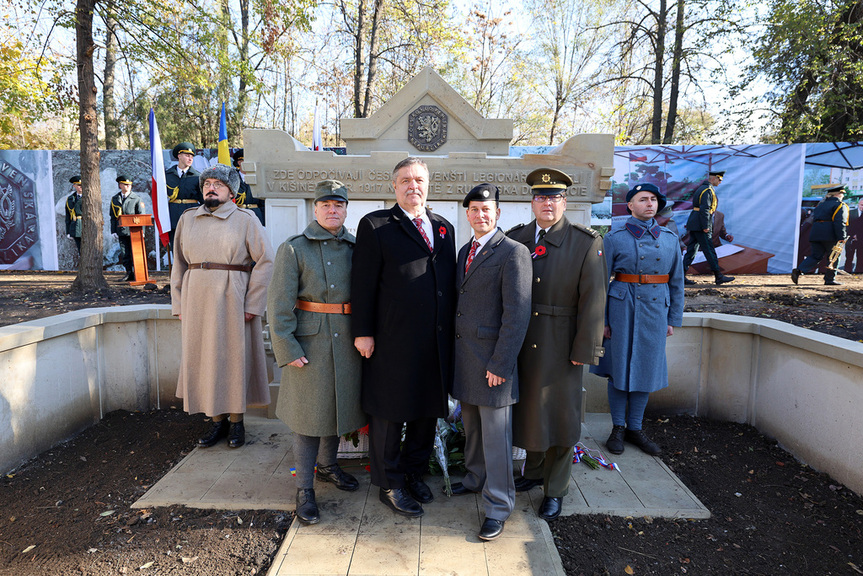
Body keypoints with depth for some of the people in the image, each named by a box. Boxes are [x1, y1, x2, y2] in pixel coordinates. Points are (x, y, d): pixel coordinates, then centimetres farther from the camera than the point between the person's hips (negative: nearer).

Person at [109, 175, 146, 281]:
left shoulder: (137, 199, 2)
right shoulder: (114, 199, 11)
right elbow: (113, 216, 12)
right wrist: (113, 231, 5)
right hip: (122, 231, 3)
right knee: (124, 254, 4)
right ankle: (129, 273, 14)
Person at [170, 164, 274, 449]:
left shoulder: (245, 219, -2)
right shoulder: (187, 219, 11)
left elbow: (265, 261, -7)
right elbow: (179, 264, 14)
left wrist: (252, 304, -12)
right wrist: (179, 304, 7)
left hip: (232, 300, -4)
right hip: (197, 300, 4)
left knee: (234, 358, 3)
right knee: (204, 358, 7)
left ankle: (237, 421, 18)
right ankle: (218, 421, 21)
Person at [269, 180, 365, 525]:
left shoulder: (356, 247, 6)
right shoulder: (293, 249, -5)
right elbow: (279, 304, -8)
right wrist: (287, 349, -13)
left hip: (348, 341, 4)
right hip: (310, 342, -4)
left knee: (340, 405, 17)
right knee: (309, 412, 4)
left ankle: (327, 465, 42)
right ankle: (304, 489, 19)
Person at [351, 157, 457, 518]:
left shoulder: (444, 228, 13)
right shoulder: (375, 225, -3)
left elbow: (449, 283, 14)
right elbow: (362, 283, -7)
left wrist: (451, 331, 10)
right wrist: (363, 332, -11)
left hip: (436, 342, 6)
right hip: (392, 342, -5)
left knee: (427, 411, 17)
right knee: (389, 414, 8)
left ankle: (414, 474, 37)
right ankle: (390, 485, 27)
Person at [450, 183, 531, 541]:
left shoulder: (513, 253, -12)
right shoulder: (464, 251, 13)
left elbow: (517, 314, -16)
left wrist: (500, 364, -18)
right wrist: (455, 350, 11)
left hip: (492, 359, -7)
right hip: (464, 356, 7)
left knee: (495, 434, 3)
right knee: (471, 427, 21)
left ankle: (498, 505, 18)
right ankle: (476, 479, 41)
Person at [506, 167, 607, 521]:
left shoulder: (586, 243, -6)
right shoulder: (515, 239, 3)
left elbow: (593, 300, -9)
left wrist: (585, 351, -12)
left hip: (560, 344, -3)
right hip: (521, 343, 4)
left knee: (559, 416, 8)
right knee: (526, 409, 17)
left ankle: (555, 490, 27)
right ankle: (534, 471, 41)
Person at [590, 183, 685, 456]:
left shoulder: (670, 239, 8)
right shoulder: (615, 238, -2)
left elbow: (676, 282, 11)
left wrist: (674, 319, 8)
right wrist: (601, 319, -6)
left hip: (656, 310, 3)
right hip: (623, 308, -3)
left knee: (646, 369, 9)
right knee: (619, 368, 5)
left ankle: (635, 428, 24)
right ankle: (618, 428, 21)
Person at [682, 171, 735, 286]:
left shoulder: (701, 188, 19)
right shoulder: (708, 190, -12)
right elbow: (704, 210, -20)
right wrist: (705, 227, -21)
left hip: (693, 224, 10)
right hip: (700, 226, -10)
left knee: (691, 250, 7)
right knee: (709, 250, -5)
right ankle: (719, 276, 1)